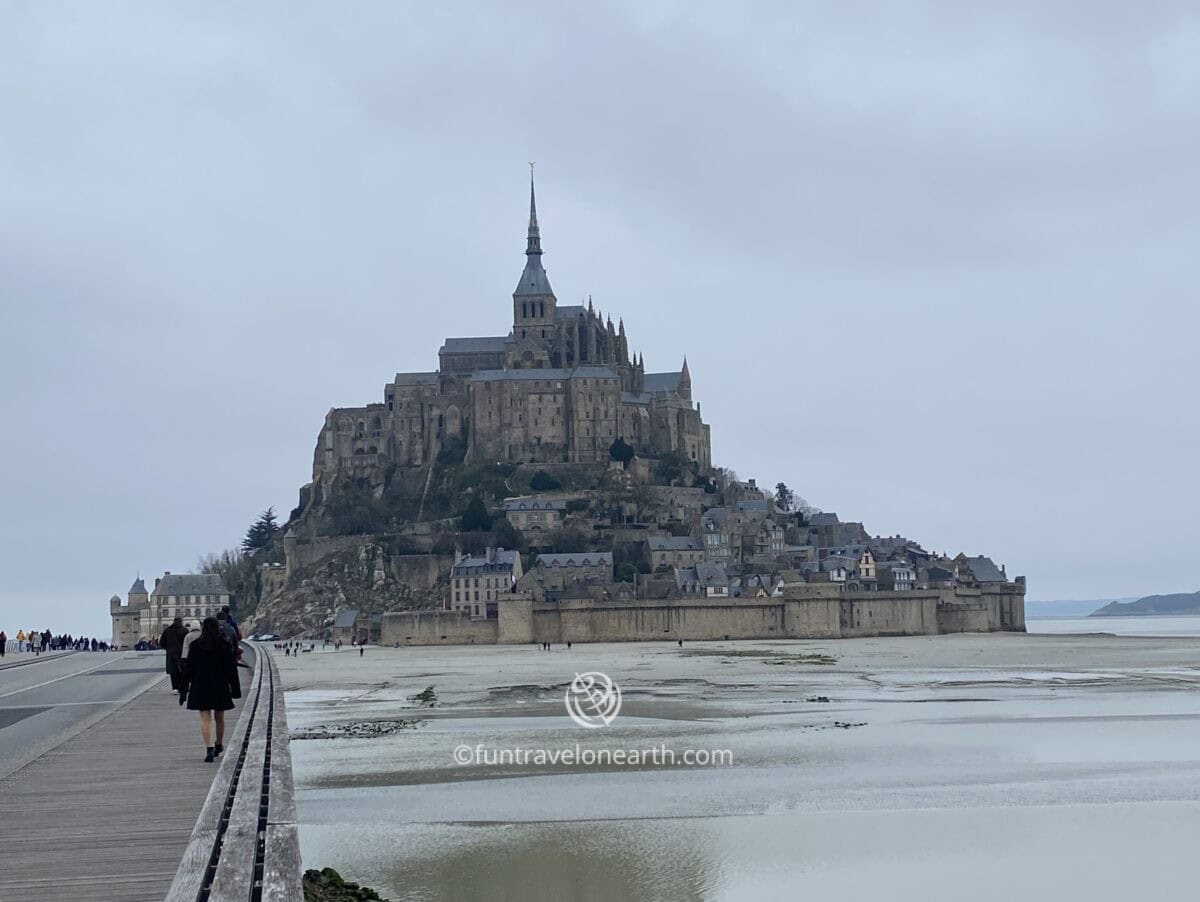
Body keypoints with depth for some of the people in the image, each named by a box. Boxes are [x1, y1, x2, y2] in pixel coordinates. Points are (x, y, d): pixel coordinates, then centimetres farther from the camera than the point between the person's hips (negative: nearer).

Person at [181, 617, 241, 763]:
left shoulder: (195, 645, -5)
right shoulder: (225, 645, -2)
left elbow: (189, 668, -2)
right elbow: (232, 668, -1)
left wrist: (186, 686, 5)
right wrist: (235, 688, 4)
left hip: (201, 686, -2)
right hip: (220, 686, 2)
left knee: (205, 719, -3)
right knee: (219, 718, 17)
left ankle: (209, 748, -18)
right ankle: (219, 745, 34)